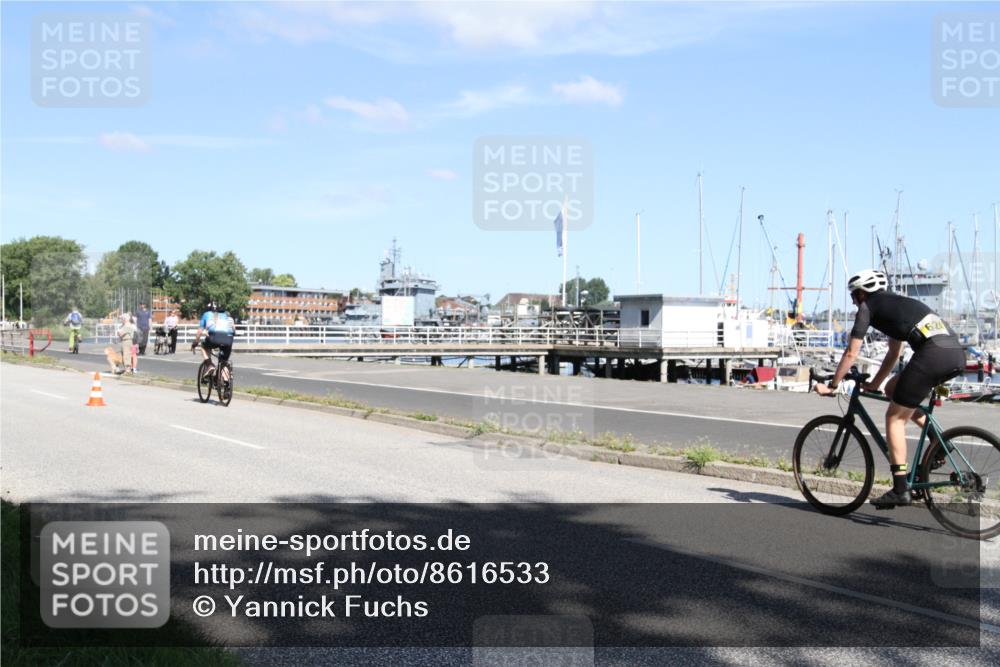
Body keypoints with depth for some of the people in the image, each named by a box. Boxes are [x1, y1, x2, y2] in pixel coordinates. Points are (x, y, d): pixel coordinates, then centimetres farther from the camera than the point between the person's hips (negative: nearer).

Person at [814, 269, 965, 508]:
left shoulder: (868, 307, 10)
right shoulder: (897, 303, 33)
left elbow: (851, 354, 8)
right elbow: (893, 354, 38)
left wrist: (831, 386, 16)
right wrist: (873, 384, 44)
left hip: (932, 354, -8)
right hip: (957, 355, 8)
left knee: (895, 418, 3)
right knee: (893, 389, 26)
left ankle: (900, 489, 1)